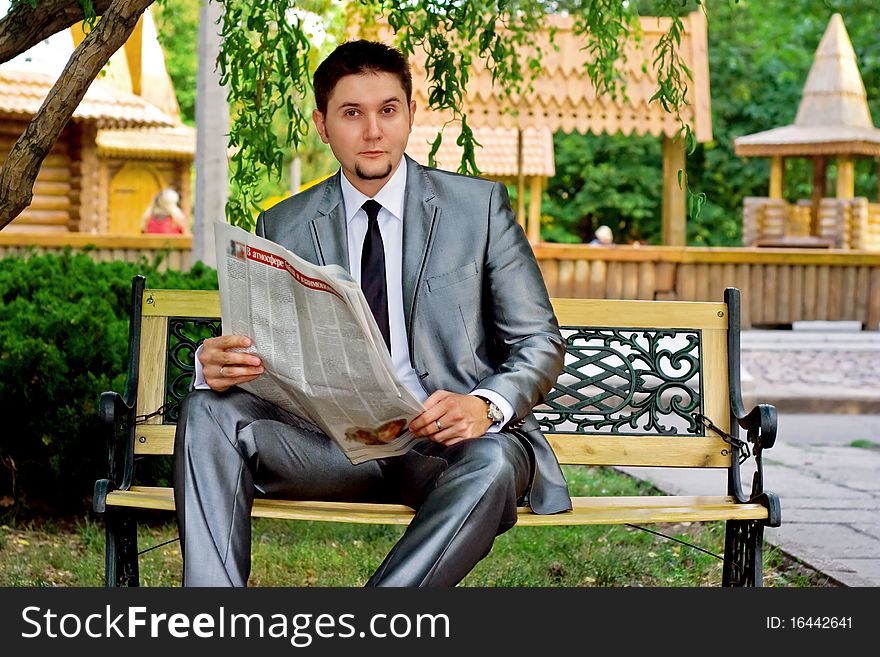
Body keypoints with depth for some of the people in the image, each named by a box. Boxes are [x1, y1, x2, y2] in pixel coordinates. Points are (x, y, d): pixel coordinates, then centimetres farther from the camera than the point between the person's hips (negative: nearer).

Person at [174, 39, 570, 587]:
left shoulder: (479, 205, 5)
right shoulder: (282, 226, 11)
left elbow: (540, 343, 3)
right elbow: (254, 350, 10)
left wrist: (485, 405, -19)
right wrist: (218, 364, -17)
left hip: (448, 438, -2)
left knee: (492, 464, -36)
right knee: (209, 411, -22)